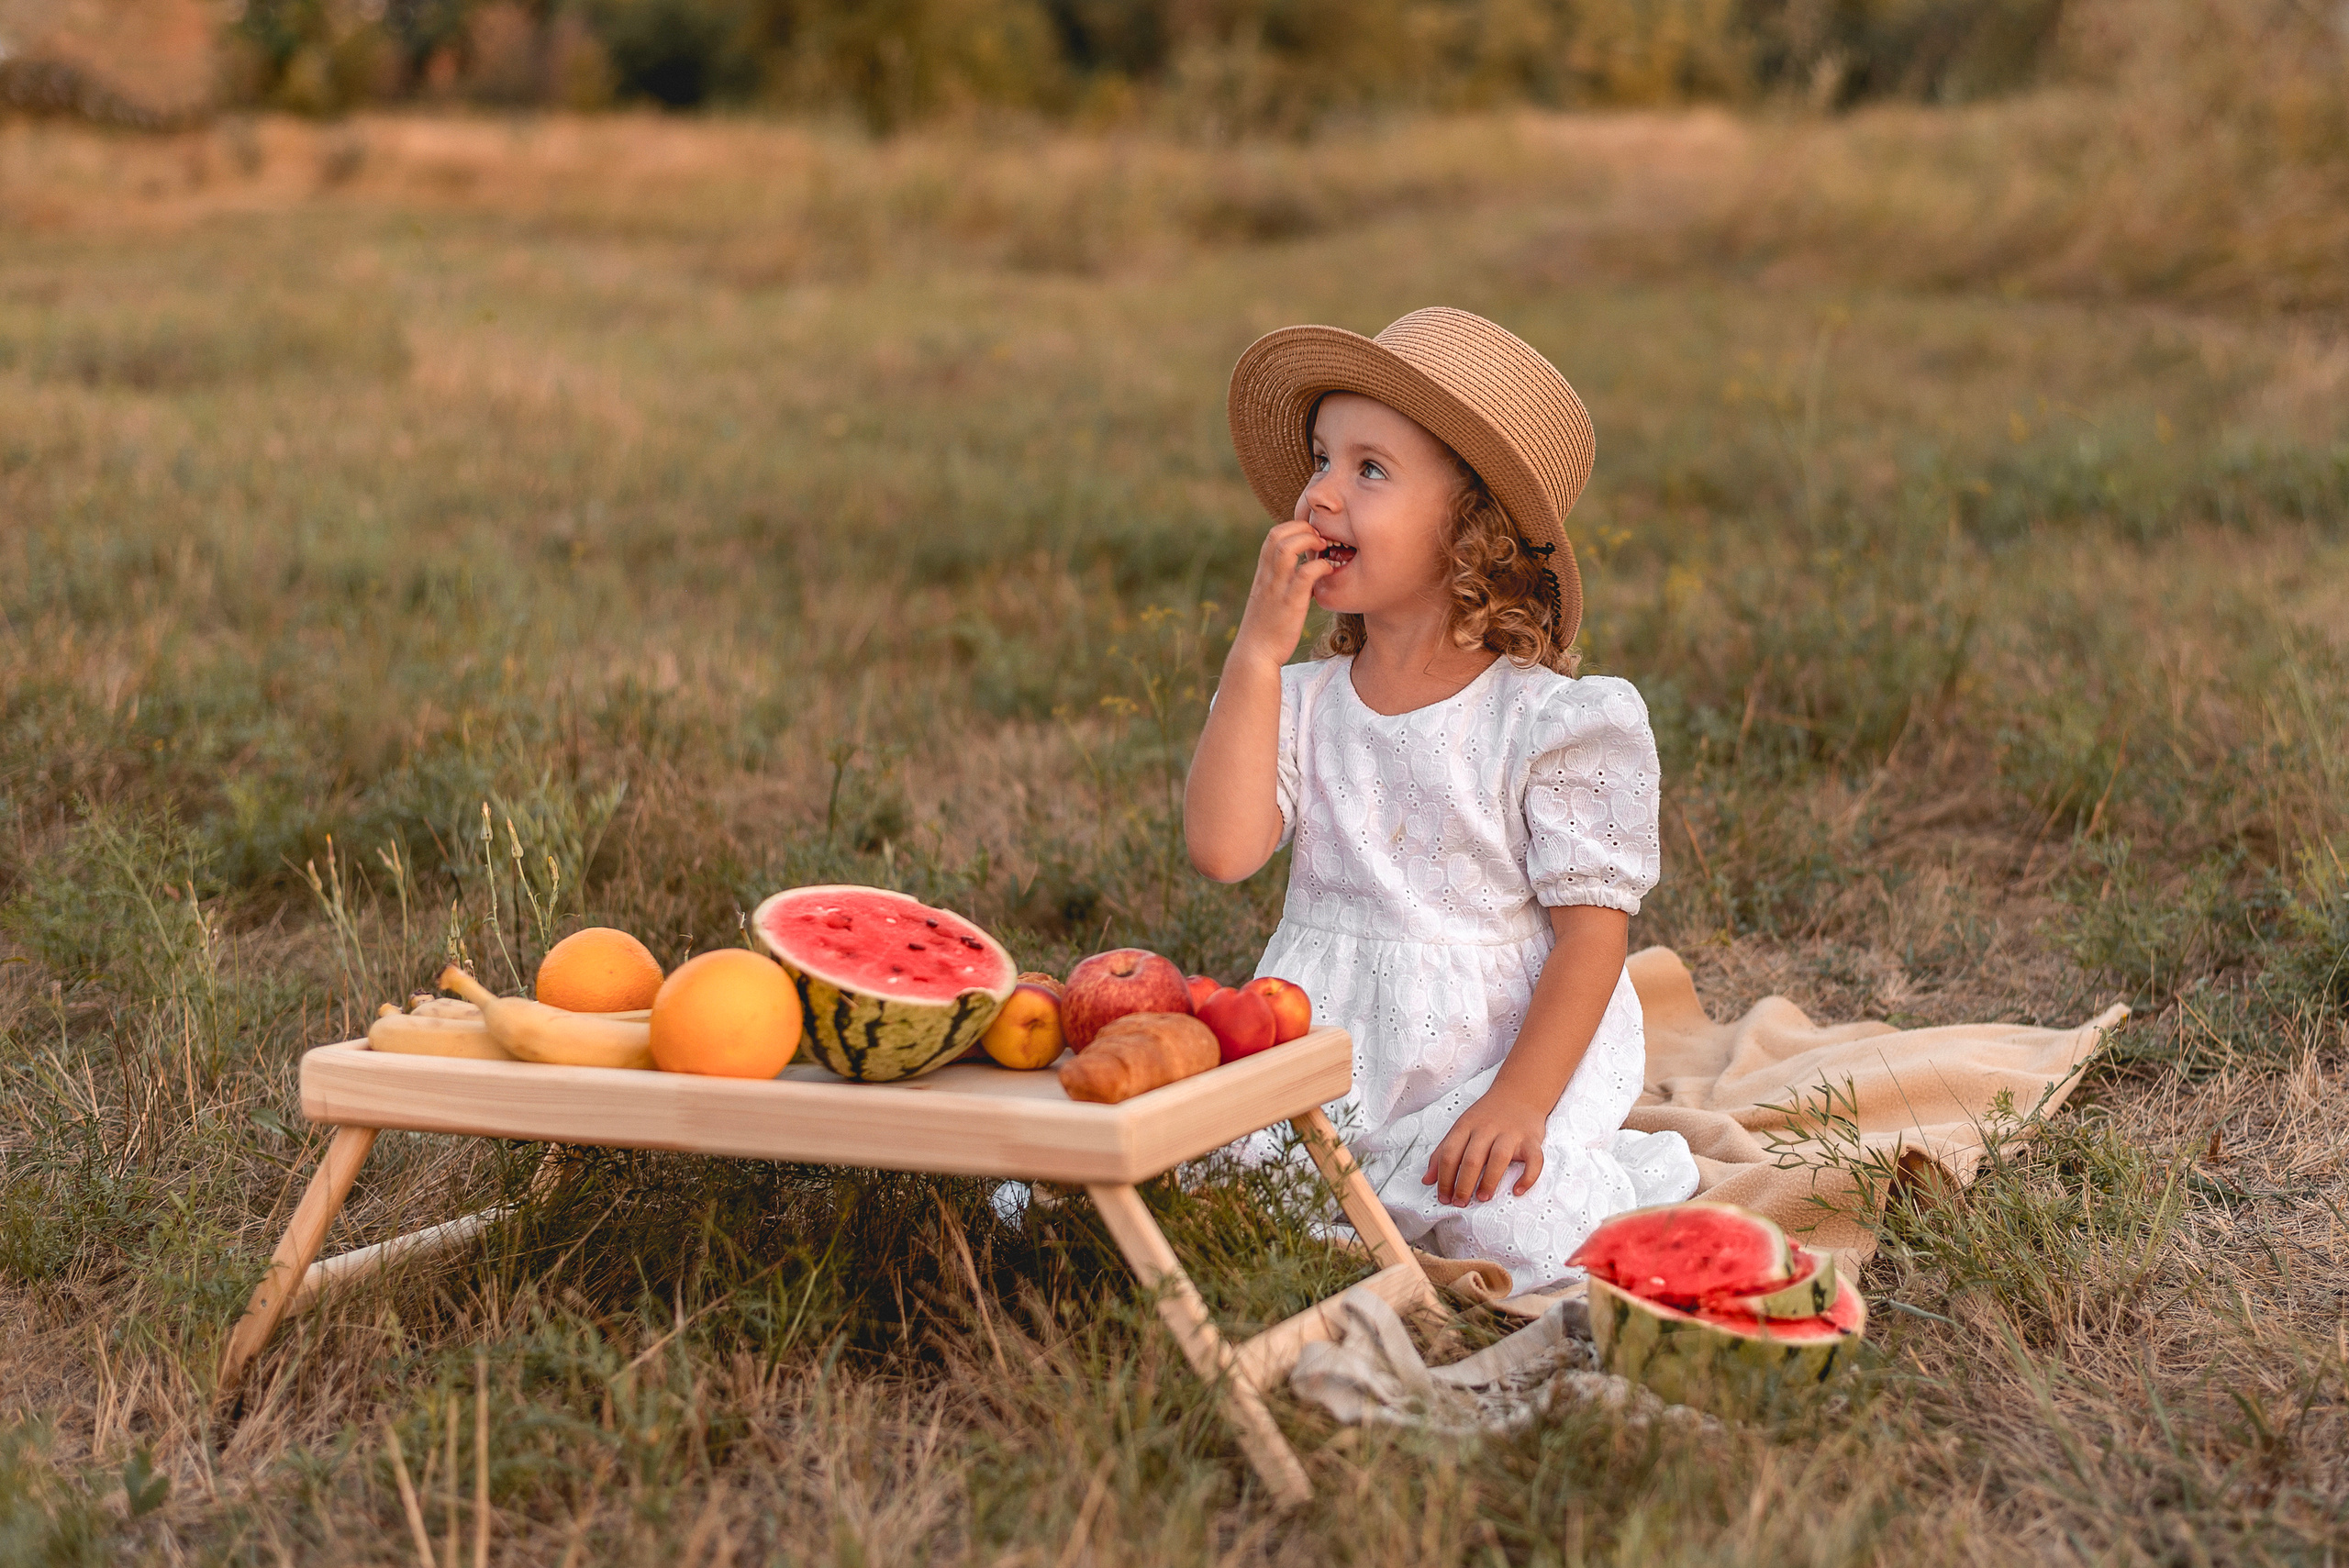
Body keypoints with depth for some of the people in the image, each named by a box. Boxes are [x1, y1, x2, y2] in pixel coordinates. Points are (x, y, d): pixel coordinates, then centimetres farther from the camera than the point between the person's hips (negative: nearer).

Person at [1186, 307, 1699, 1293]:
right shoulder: (1302, 702, 7)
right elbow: (1222, 849, -9)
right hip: (1321, 1061, 3)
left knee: (1523, 1228, -30)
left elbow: (1592, 931, -9)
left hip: (1487, 1060, -3)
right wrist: (1257, 648, -9)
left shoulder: (1551, 721, -6)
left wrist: (1517, 1101, -22)